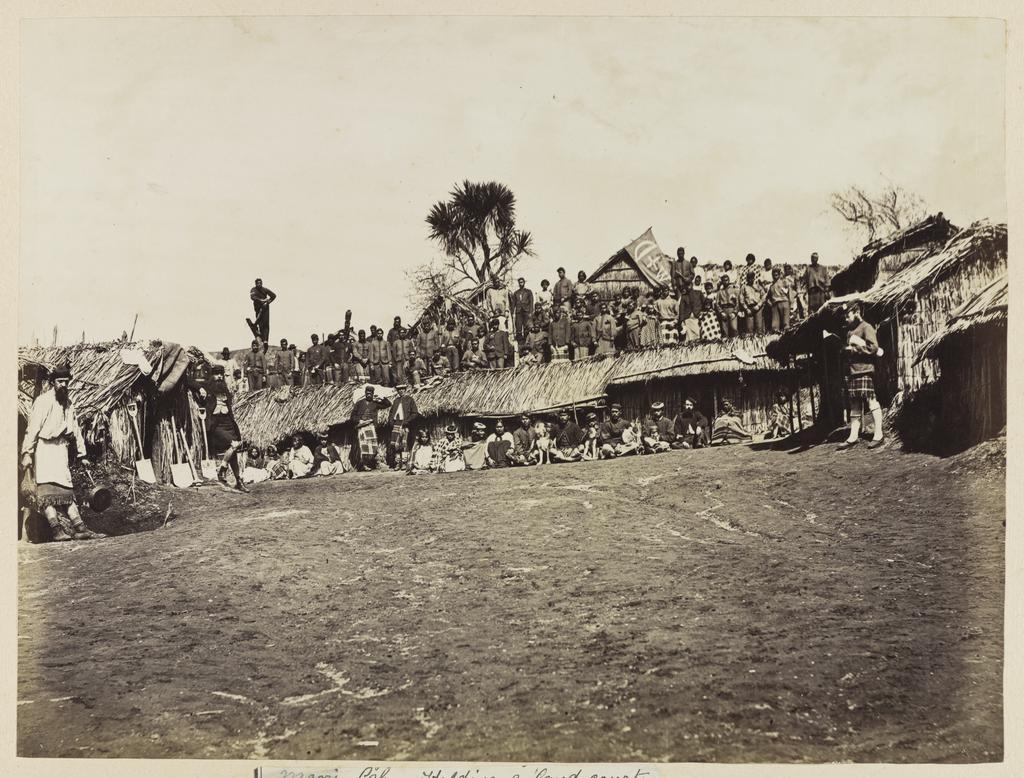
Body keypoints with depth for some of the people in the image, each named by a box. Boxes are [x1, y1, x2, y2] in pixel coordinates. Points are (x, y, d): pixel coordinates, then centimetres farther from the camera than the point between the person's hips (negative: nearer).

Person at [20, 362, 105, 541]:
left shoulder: (68, 403, 19)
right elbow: (33, 428, -11)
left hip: (61, 449, 8)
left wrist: (81, 454, 23)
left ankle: (80, 529, 2)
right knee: (47, 490, -17)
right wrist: (27, 453, -18)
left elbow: (75, 429, 24)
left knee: (67, 491, 6)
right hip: (44, 448, -8)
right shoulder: (43, 401, -5)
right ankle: (57, 530, -28)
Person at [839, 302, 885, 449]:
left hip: (865, 372, -9)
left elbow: (873, 348, -16)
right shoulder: (849, 330, 20)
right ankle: (853, 436, 13)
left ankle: (878, 435, -5)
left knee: (872, 402, -7)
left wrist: (854, 348, -12)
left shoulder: (866, 328, -6)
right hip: (851, 371, 9)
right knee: (854, 405, 9)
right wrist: (845, 349, 5)